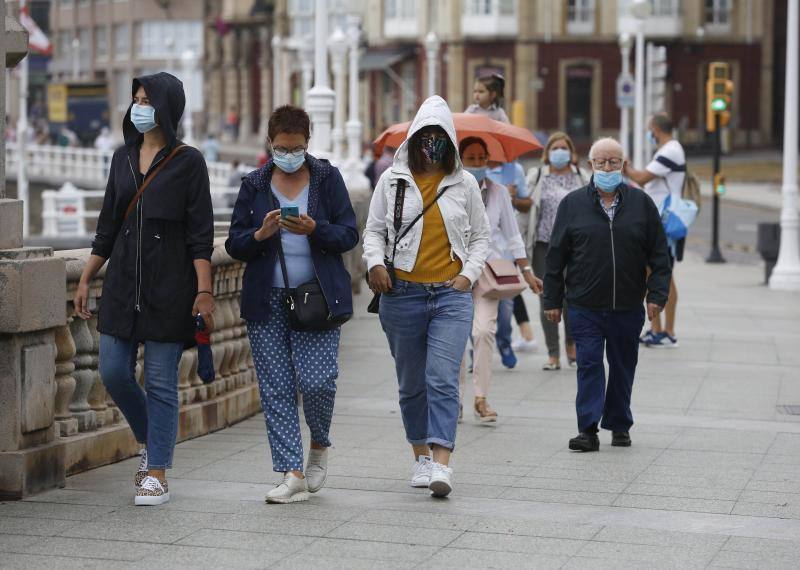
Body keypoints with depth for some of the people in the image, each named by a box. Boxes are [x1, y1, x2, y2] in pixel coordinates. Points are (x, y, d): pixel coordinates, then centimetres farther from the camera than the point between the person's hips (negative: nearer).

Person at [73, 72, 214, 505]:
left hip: (169, 285, -5)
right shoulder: (123, 157, 11)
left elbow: (201, 233, -7)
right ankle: (151, 442, 27)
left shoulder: (187, 161, -4)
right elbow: (107, 224, 15)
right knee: (113, 373, 3)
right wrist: (86, 278, 12)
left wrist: (204, 291, -13)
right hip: (123, 282, 5)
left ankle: (157, 474, 6)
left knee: (160, 382, -2)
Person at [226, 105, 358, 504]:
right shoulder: (254, 185, 8)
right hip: (267, 302, 2)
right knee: (276, 388, -2)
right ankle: (292, 475, 1)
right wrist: (260, 234, -14)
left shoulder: (327, 178, 4)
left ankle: (320, 447, 19)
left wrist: (314, 229, -17)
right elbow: (234, 244, 7)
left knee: (316, 380, -11)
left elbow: (349, 235, 1)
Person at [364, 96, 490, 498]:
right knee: (411, 384, 9)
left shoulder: (463, 183, 7)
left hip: (451, 296, -1)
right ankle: (421, 458, 23)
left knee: (443, 380, -14)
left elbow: (480, 236, 15)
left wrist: (469, 274, 0)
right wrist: (375, 262, -11)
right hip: (402, 294, 1)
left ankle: (441, 465, -21)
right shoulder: (392, 180, 5)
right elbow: (373, 231, 8)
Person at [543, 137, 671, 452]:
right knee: (589, 365, -6)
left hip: (628, 307, 1)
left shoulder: (641, 203, 6)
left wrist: (657, 295, -3)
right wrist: (552, 300, 3)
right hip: (584, 305, -1)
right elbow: (556, 256, 5)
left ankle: (619, 425, 23)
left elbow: (659, 254, 6)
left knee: (623, 367, 11)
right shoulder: (573, 204, 4)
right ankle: (588, 429, -7)